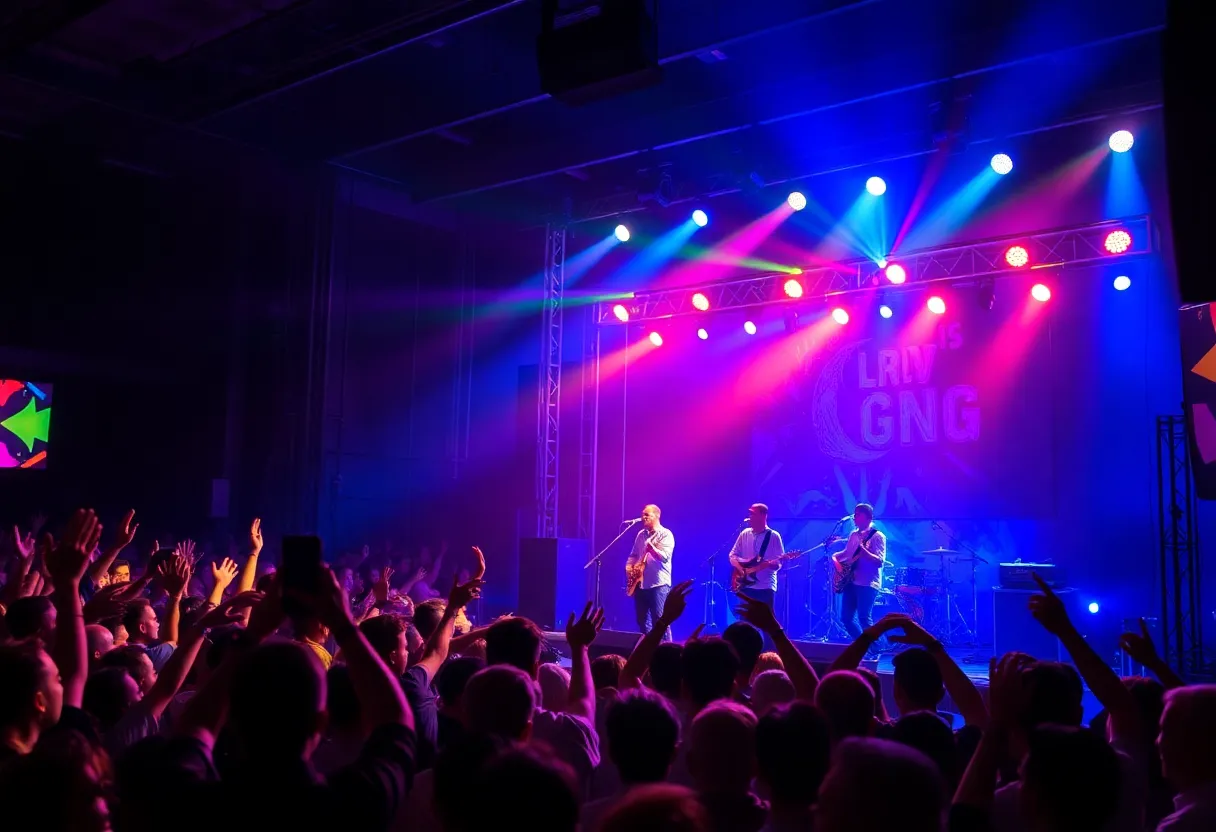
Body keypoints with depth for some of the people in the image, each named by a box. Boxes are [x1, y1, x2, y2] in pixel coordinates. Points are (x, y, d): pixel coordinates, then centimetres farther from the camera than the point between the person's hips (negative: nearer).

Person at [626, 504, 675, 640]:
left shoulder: (665, 534, -6)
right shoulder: (641, 534, 15)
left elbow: (665, 557, -18)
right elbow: (633, 555, 22)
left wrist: (652, 548, -33)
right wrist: (629, 567, 3)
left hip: (659, 583, -7)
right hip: (640, 583, 7)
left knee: (659, 621, -10)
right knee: (642, 621, 10)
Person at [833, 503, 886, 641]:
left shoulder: (877, 536, -7)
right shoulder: (854, 535, 15)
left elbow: (879, 562, -17)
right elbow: (846, 554, 25)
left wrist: (863, 550, -31)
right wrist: (835, 558, 4)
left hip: (868, 583, -8)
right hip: (851, 581, 8)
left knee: (864, 618, -15)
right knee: (846, 616, 5)